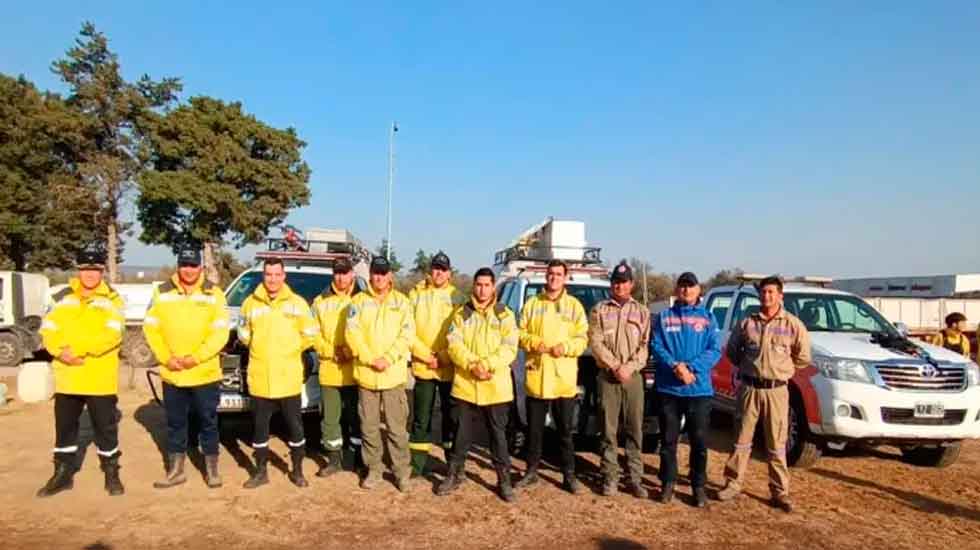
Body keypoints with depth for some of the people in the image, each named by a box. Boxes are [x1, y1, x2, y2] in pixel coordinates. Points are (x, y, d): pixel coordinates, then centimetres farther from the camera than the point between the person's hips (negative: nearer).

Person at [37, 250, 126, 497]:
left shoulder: (112, 299, -3)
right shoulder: (61, 298, 9)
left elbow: (111, 335, -15)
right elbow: (48, 331, 1)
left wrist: (76, 349, -21)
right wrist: (62, 352, -17)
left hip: (100, 379, -4)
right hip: (67, 378, 4)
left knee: (106, 429, 5)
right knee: (64, 428, 15)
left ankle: (112, 474, 20)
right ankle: (63, 474, 30)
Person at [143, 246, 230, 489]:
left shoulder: (213, 293, -1)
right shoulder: (162, 292, 4)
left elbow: (220, 332, -7)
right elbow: (150, 328, 2)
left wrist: (196, 358, -16)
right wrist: (166, 357, -11)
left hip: (205, 373, -2)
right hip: (171, 374, 2)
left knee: (208, 422, 7)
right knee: (175, 423, 13)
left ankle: (211, 469, 20)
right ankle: (176, 470, 25)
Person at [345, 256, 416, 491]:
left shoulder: (401, 301, 5)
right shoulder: (359, 301, 6)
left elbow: (407, 334, -3)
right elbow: (352, 333, -3)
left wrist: (389, 358, -14)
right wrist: (370, 359, -14)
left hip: (394, 374, -1)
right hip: (365, 374, 1)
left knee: (397, 427, 1)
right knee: (369, 426, 10)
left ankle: (402, 471, 12)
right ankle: (373, 469, 23)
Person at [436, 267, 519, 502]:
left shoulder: (505, 315, 1)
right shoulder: (462, 314, 6)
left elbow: (509, 349, -7)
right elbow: (454, 344, -4)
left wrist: (487, 365, -20)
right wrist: (472, 364, -19)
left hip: (496, 386, -1)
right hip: (466, 384, 1)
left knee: (498, 433, 7)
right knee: (463, 432, 12)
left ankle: (504, 479, 18)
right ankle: (455, 474, 26)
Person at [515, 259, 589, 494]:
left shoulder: (574, 306, 6)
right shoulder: (532, 304, 8)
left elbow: (582, 339, 2)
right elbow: (520, 333, 6)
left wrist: (565, 347, -16)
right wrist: (534, 342, -13)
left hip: (564, 379, -1)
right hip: (536, 377, 1)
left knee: (565, 431, 6)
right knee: (534, 429, 10)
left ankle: (569, 475, 18)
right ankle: (531, 472, 23)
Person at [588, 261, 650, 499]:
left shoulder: (642, 312, 10)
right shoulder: (600, 310, 6)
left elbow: (645, 346, 2)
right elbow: (596, 343, -3)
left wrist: (629, 367, -12)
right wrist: (615, 366, -12)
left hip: (634, 377, 1)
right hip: (607, 377, -1)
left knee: (635, 430, 4)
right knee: (609, 430, 2)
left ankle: (635, 479, 11)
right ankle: (610, 477, 10)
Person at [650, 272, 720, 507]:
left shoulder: (708, 317, 6)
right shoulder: (664, 317, 7)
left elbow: (715, 350, -3)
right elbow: (656, 347, -1)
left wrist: (691, 368, -16)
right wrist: (675, 366, -17)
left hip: (699, 389, 0)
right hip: (668, 388, 1)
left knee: (699, 441, 4)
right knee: (668, 439, 8)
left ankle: (699, 486, 18)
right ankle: (668, 483, 21)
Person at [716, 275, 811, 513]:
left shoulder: (793, 325, 0)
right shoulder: (747, 323, 4)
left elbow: (803, 357, 8)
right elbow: (731, 350, 15)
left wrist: (780, 368, 8)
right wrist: (747, 366, 9)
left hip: (776, 390, -1)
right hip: (749, 388, 1)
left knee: (777, 445, 4)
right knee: (741, 440, 8)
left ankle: (780, 492, 14)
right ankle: (733, 484, 18)